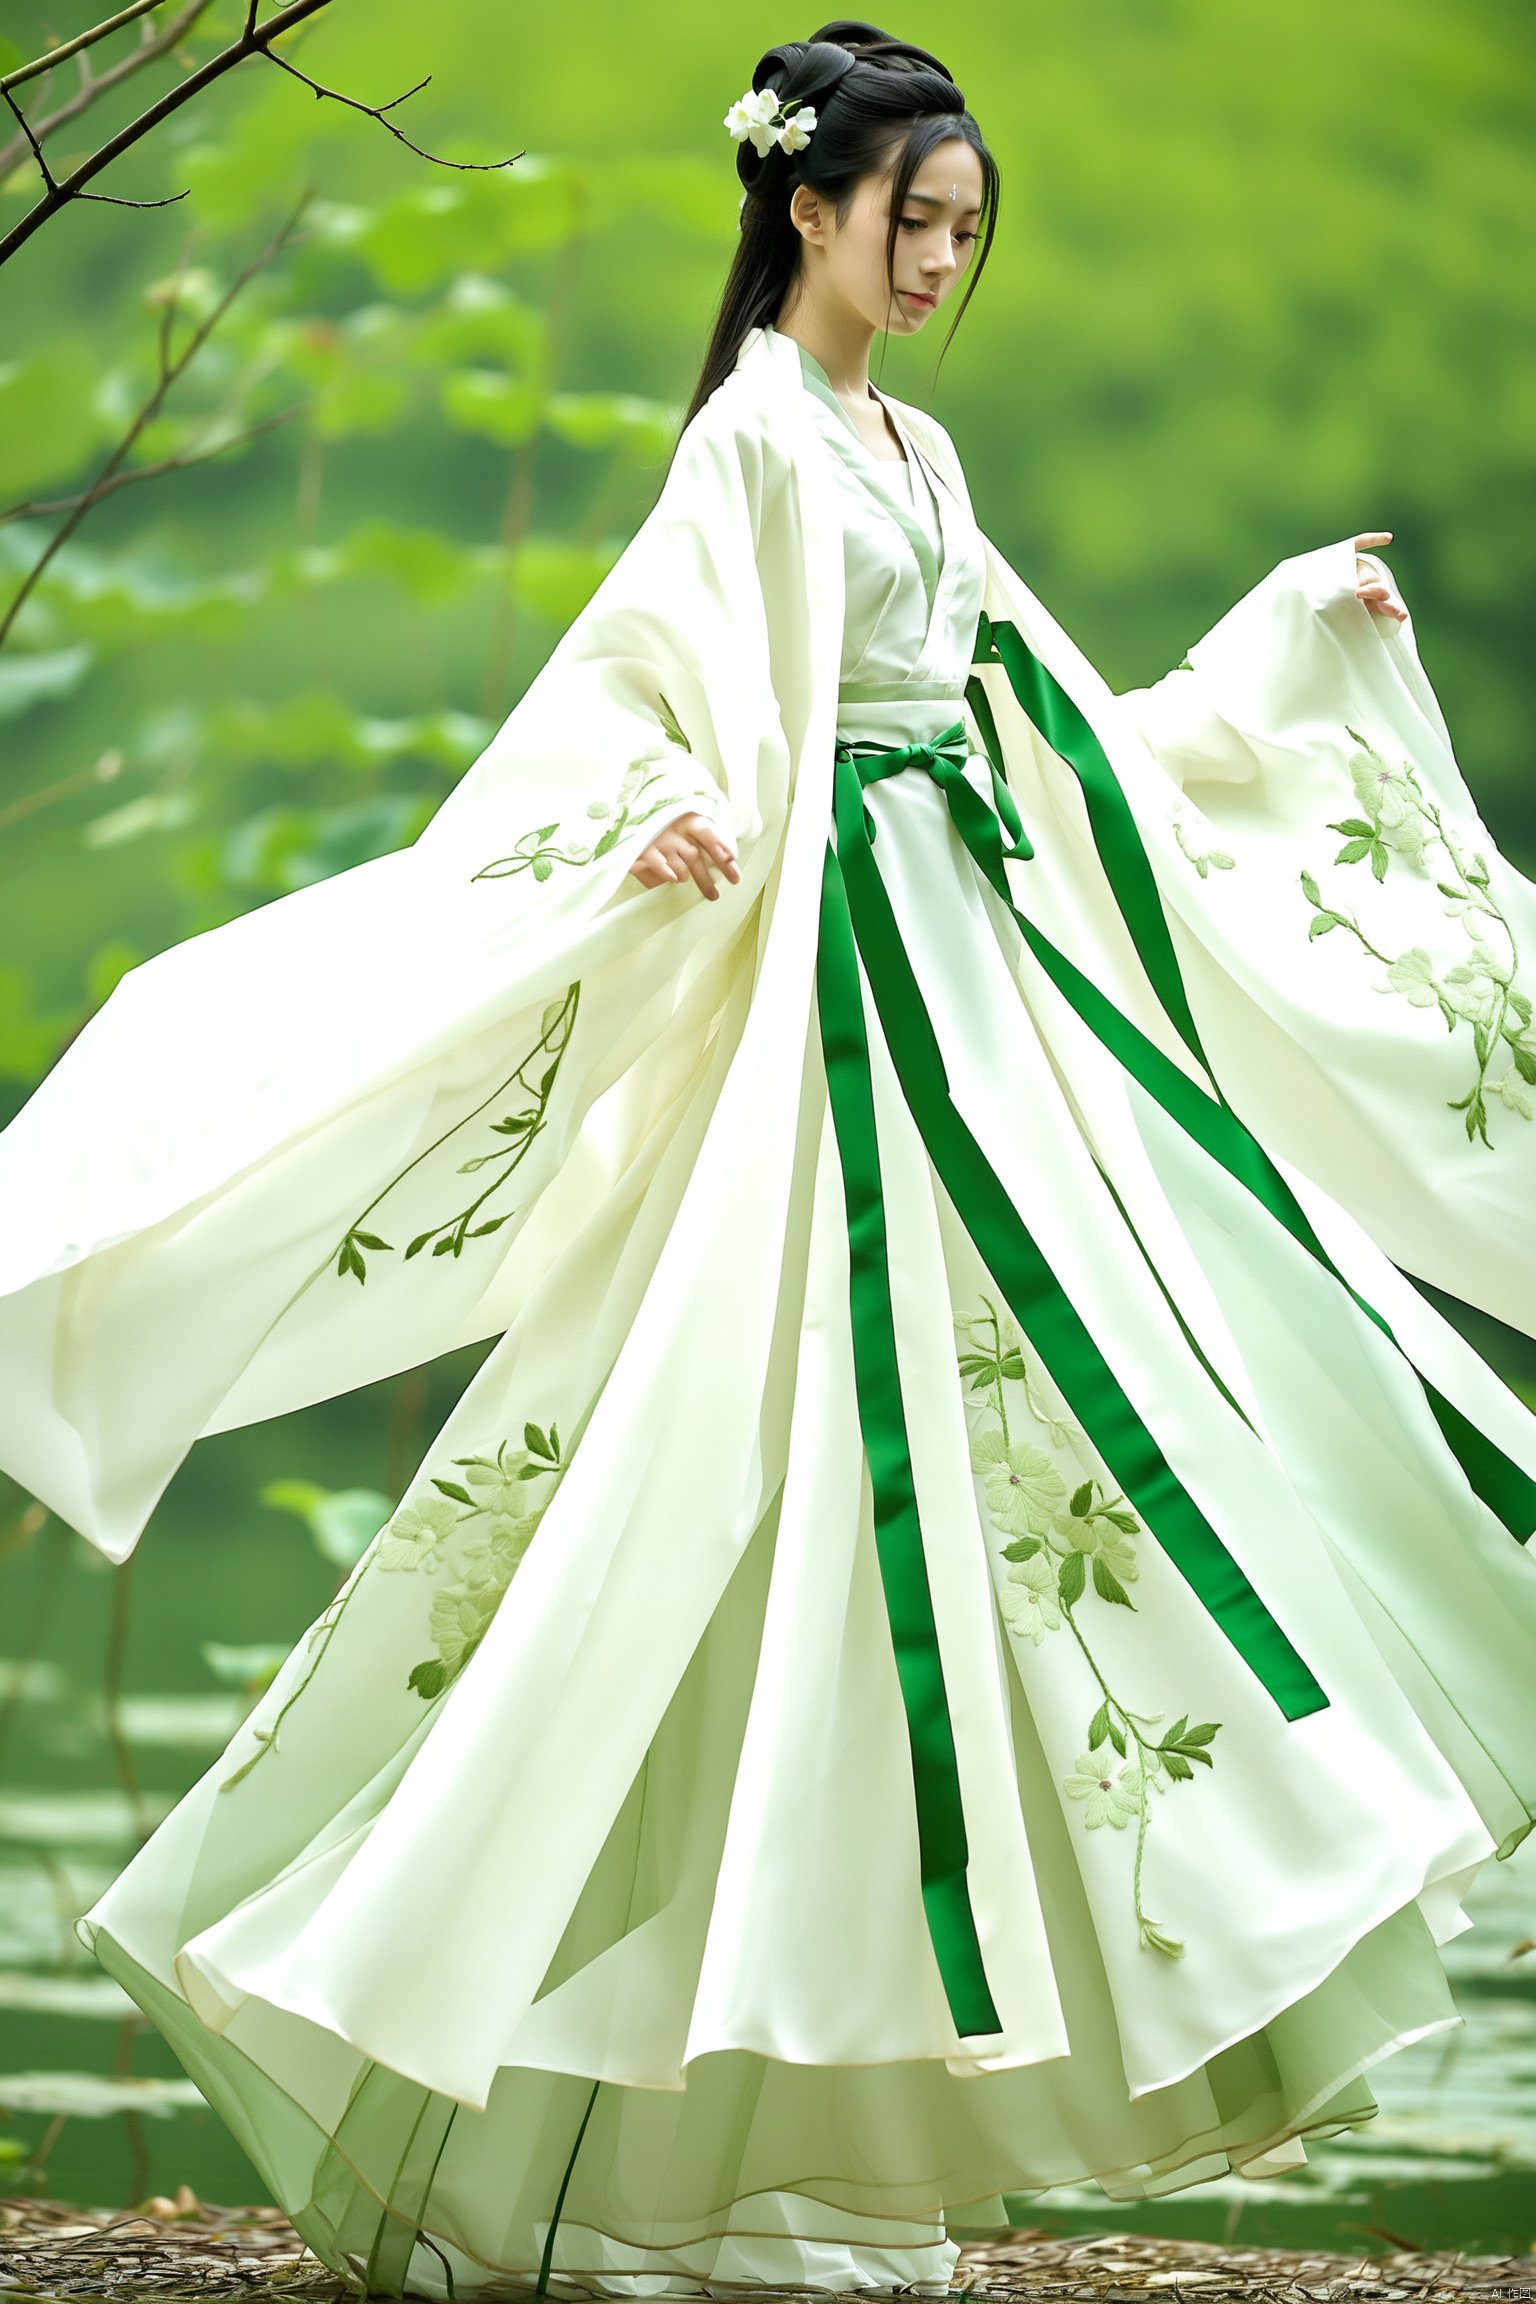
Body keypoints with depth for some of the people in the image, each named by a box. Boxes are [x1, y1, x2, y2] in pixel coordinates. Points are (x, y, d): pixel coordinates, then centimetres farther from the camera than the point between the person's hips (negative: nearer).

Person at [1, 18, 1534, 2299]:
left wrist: (1298, 636, 27)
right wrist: (671, 818, -42)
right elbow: (651, 680, -22)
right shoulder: (757, 437, -8)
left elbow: (1051, 733, 22)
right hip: (849, 984, -9)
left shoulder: (921, 454, 17)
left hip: (986, 964, 9)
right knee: (863, 1454, -9)